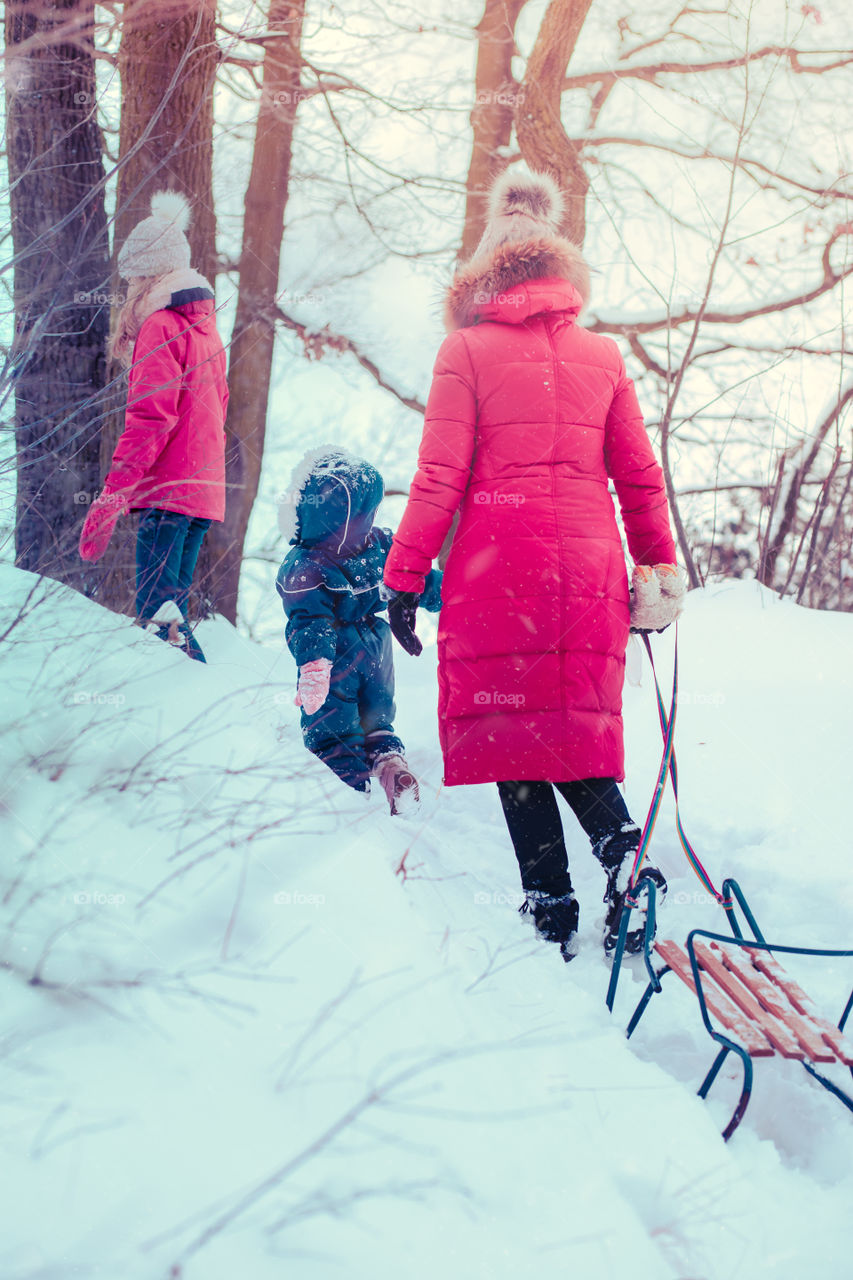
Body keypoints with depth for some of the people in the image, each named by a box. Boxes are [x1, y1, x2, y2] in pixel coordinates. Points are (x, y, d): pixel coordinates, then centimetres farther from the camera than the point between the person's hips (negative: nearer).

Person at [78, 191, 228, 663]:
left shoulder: (160, 327, -9)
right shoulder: (204, 325, 18)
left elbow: (150, 419, -17)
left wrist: (112, 494, -19)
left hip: (167, 489, -9)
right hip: (203, 486, 9)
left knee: (156, 607, -13)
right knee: (171, 603, 13)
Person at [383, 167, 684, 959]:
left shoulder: (466, 349, 0)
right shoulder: (602, 356, 10)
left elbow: (439, 480, -5)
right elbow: (640, 478, 11)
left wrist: (404, 577, 0)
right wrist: (658, 569, 22)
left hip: (498, 567, -3)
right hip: (587, 571, 4)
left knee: (510, 728, 4)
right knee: (577, 724, 14)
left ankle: (551, 902, 1)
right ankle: (621, 846, -10)